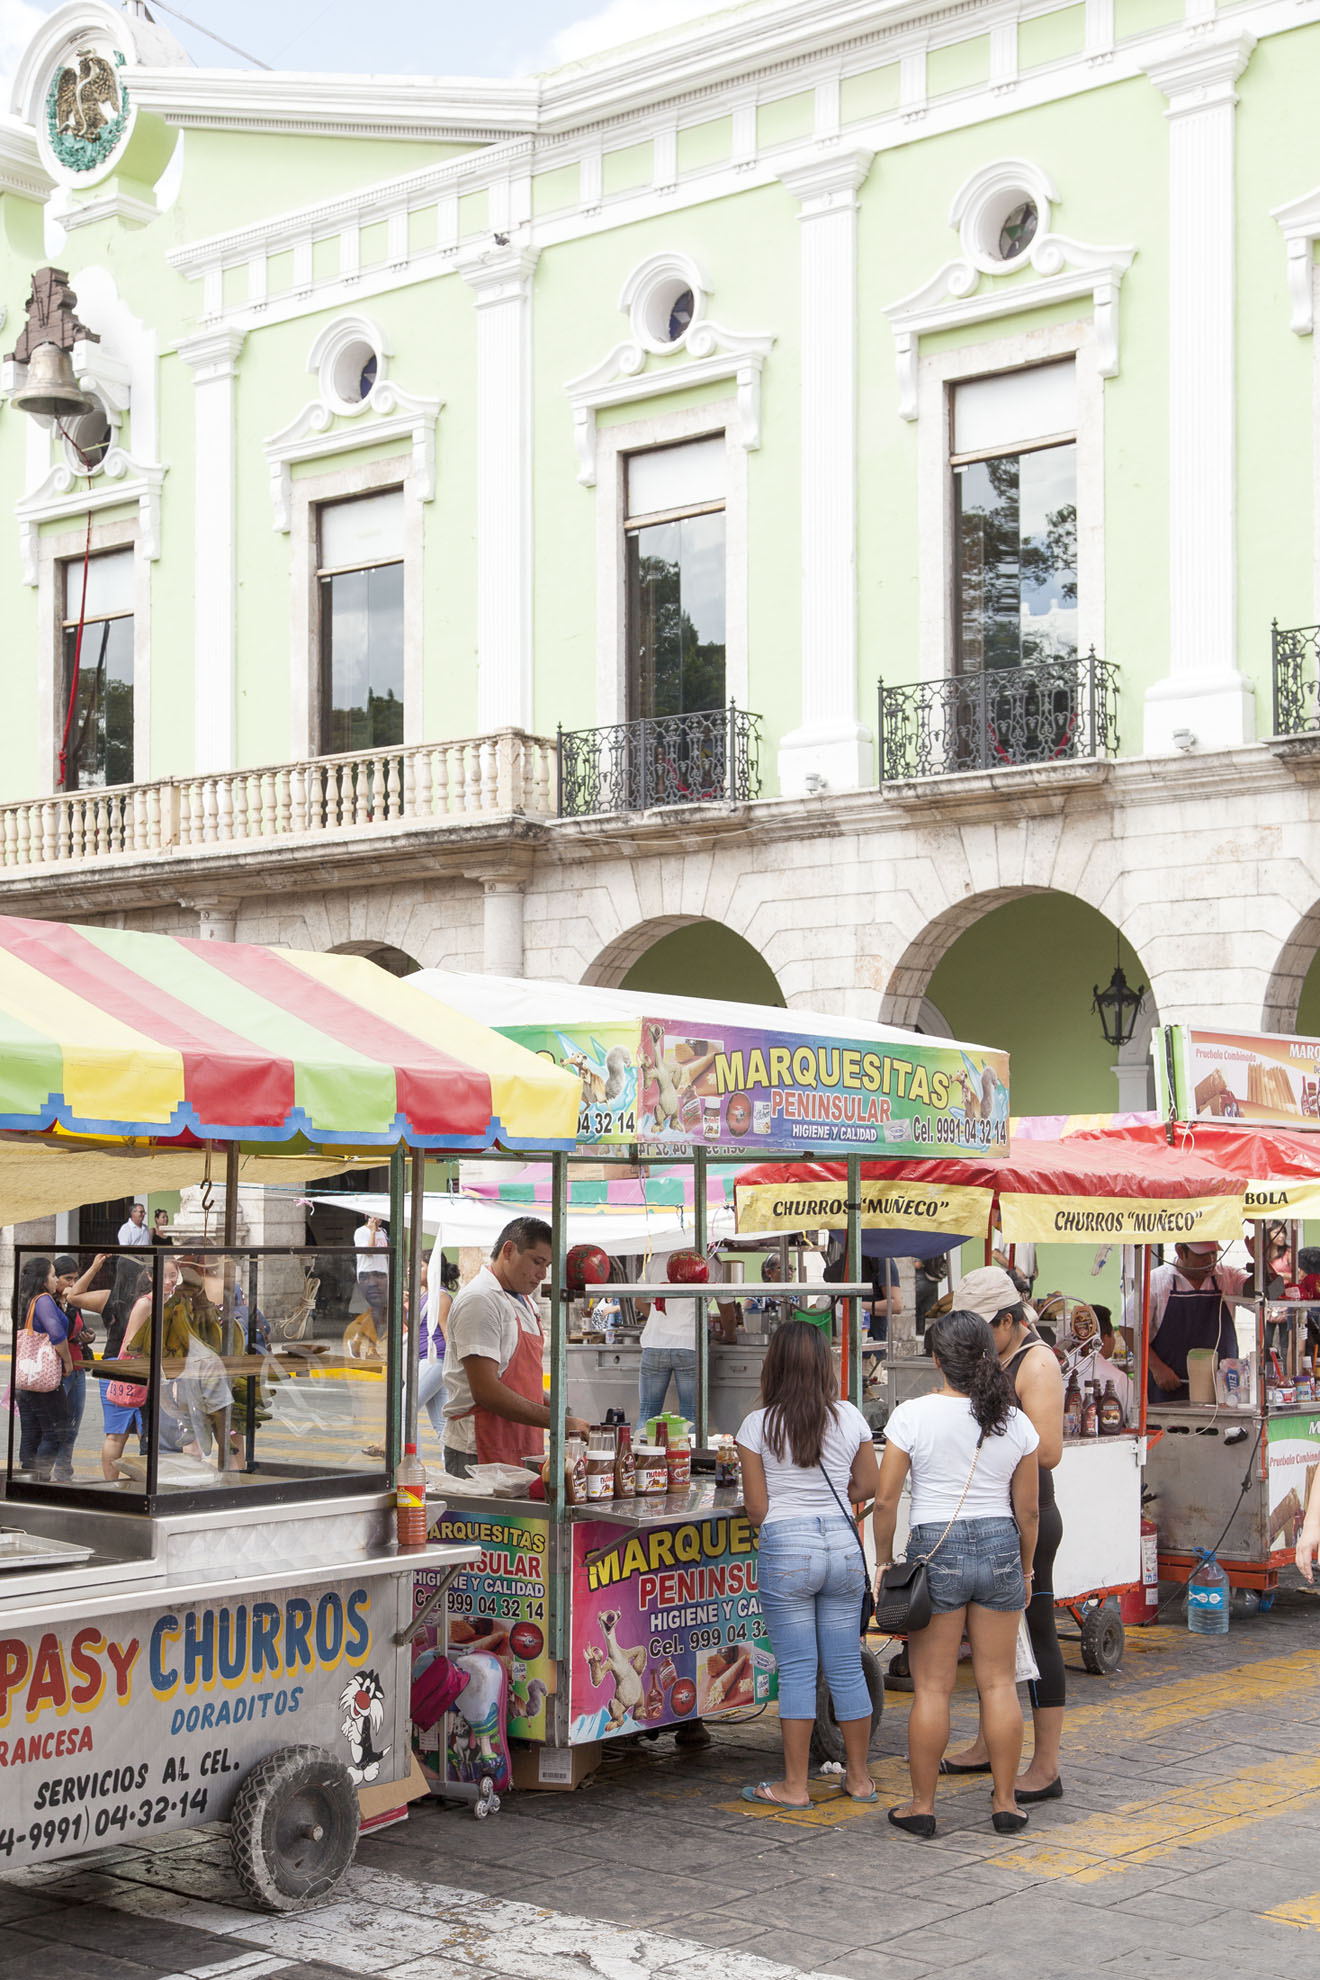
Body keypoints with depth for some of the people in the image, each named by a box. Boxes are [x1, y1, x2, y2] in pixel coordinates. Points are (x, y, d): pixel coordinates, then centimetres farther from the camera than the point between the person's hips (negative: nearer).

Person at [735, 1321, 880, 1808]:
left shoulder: (758, 1425, -5)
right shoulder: (850, 1418, 3)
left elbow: (756, 1506, -3)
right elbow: (869, 1485, 12)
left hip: (784, 1548, -3)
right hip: (842, 1544, 3)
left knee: (797, 1670, 2)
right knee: (846, 1666, 12)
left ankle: (795, 1785, 7)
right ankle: (859, 1777, 21)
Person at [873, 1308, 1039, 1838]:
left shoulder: (912, 1416, -9)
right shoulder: (1015, 1421, 0)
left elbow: (885, 1500, -7)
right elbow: (1027, 1510, 5)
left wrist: (883, 1562, 5)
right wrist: (1026, 1570, 18)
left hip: (936, 1550, -3)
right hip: (1000, 1548, 3)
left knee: (932, 1687, 4)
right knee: (998, 1683, 10)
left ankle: (922, 1805, 11)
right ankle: (1005, 1803, 16)